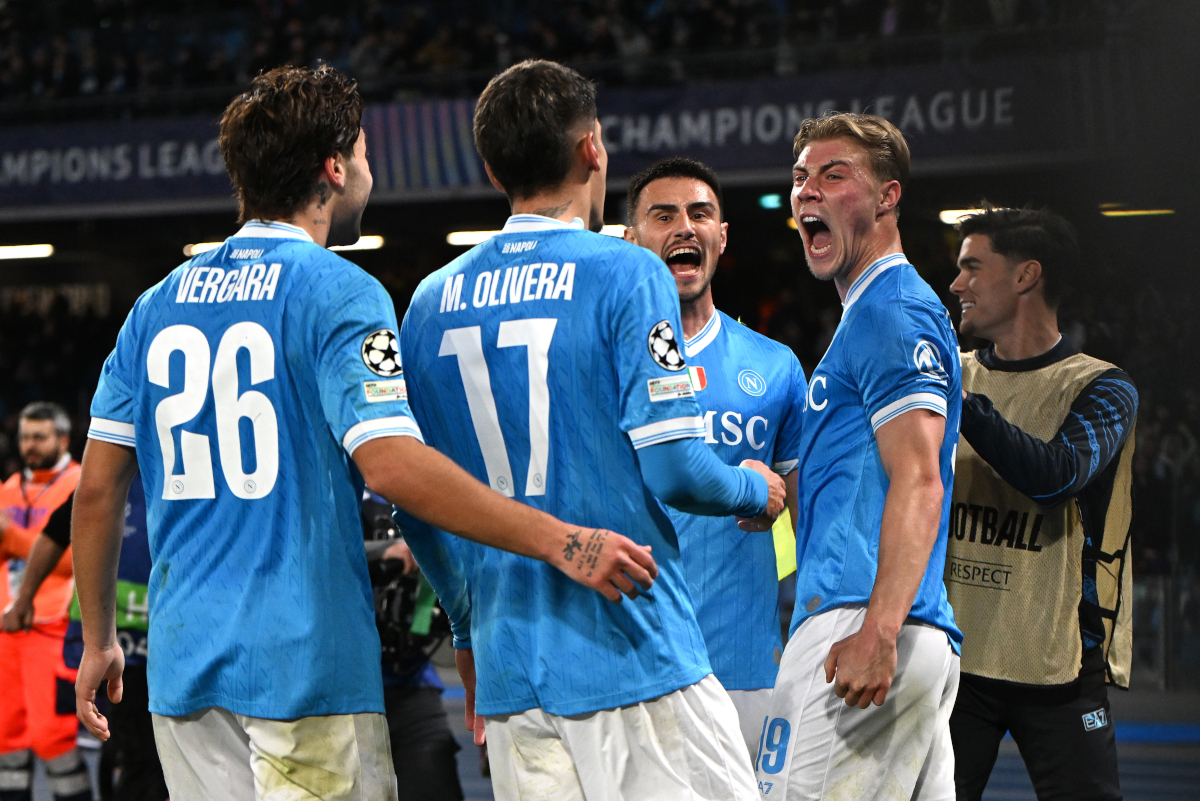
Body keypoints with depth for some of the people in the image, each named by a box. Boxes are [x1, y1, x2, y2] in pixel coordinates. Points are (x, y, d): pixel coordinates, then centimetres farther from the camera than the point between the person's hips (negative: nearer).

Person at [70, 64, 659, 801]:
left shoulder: (157, 305, 12)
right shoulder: (337, 292, -7)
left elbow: (99, 485, 11)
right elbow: (390, 462, -19)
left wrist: (98, 639, 21)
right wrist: (560, 541, -20)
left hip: (182, 661, 6)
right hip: (303, 661, -6)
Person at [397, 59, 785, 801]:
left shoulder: (433, 301, 9)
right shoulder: (623, 275, -7)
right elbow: (674, 470, -13)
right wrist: (756, 491, 8)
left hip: (508, 670, 6)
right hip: (633, 655, -5)